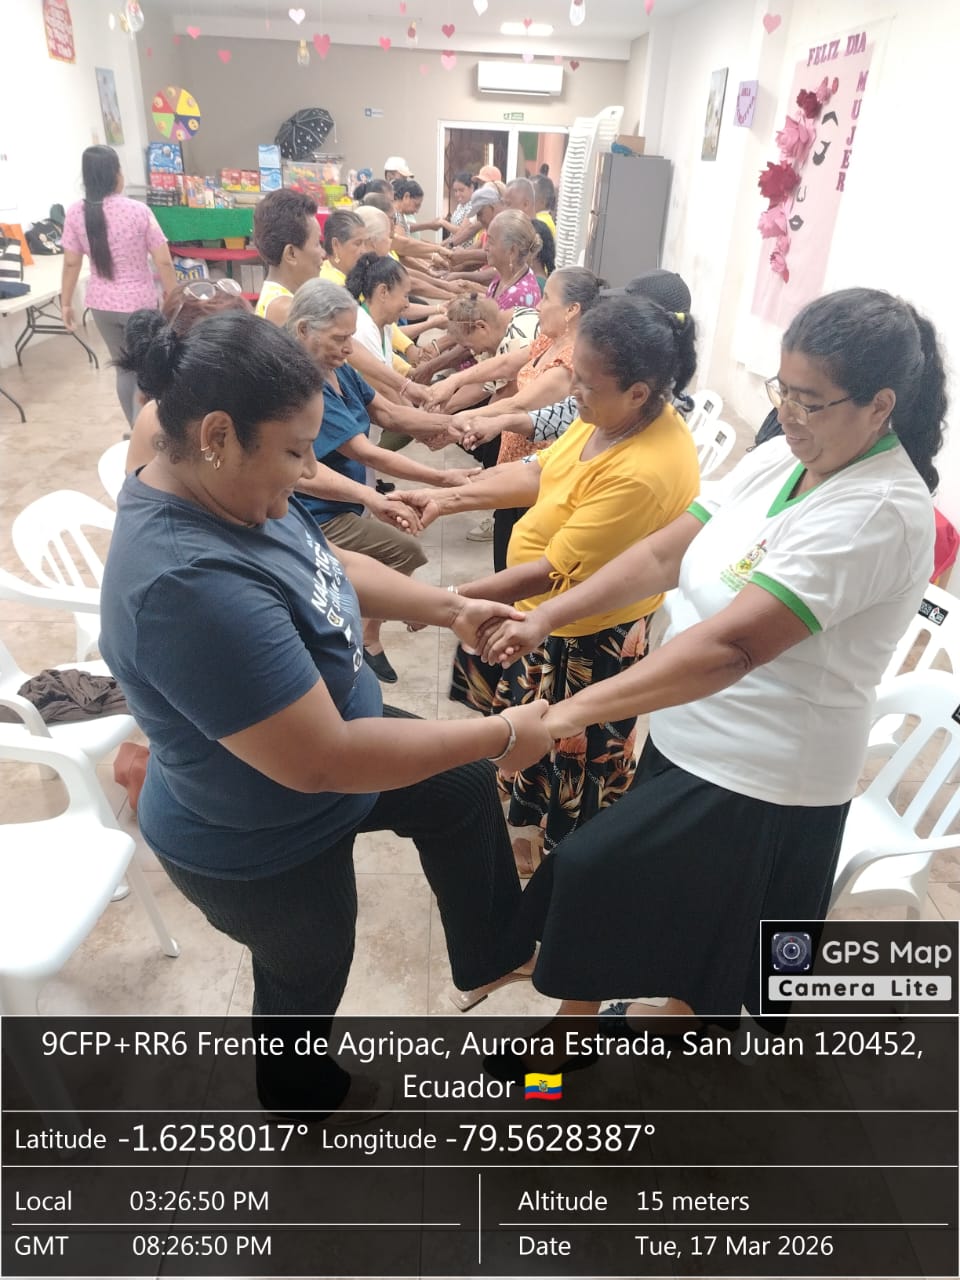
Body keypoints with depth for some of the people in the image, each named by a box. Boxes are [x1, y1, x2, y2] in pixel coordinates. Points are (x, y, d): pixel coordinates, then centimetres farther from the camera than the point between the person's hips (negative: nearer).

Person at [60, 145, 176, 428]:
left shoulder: (75, 213, -4)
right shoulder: (138, 211, -14)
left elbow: (71, 264, 0)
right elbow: (163, 262, -13)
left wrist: (66, 303, 11)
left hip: (101, 304, 4)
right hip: (138, 303, -4)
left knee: (125, 369, 18)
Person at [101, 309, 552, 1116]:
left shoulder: (225, 489, -12)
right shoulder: (192, 582, -41)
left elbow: (329, 566, 5)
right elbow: (324, 761, -39)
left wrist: (451, 608, -5)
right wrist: (502, 735, -30)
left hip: (326, 738, 8)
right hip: (258, 848, -7)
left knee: (462, 790, 19)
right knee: (308, 976, 22)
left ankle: (492, 952, 44)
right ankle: (302, 1094, 59)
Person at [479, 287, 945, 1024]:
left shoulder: (881, 512, -24)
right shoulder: (781, 460, 1)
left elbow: (734, 644, -33)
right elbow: (666, 553, 0)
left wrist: (577, 711, -36)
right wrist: (548, 616, -10)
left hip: (758, 781, -7)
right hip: (692, 741, 7)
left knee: (593, 874, 3)